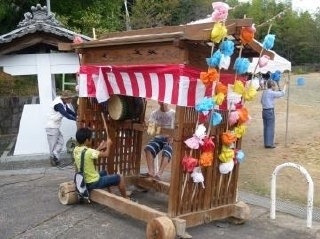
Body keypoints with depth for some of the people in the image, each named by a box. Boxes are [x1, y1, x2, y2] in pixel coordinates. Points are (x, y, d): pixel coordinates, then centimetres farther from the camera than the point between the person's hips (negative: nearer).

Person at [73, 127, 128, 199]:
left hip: (84, 182, 9)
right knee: (119, 178, 3)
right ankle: (125, 198, 21)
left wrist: (99, 148, 15)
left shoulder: (76, 150, -1)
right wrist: (109, 145, 0)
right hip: (93, 183, -9)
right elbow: (106, 155, -16)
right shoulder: (89, 151, -26)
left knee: (104, 172, 34)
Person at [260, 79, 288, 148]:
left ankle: (266, 143, 16)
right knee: (270, 128, -2)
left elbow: (261, 101, 19)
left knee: (266, 127, 11)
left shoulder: (264, 92, 10)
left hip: (264, 110, 8)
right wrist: (285, 85, 2)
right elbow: (282, 93, -9)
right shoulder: (271, 93, -13)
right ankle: (269, 144, 0)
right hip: (270, 111, -8)